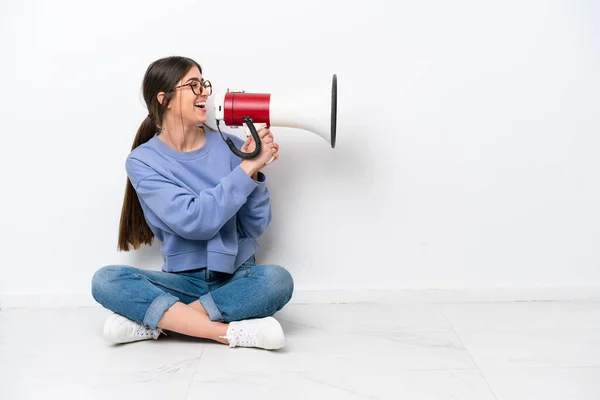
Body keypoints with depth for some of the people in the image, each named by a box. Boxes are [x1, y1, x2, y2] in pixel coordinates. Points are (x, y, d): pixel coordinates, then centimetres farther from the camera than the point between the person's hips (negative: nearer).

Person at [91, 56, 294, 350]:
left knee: (277, 279, -31)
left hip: (237, 277, 1)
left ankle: (152, 321, -24)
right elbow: (194, 221, -18)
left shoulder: (230, 147, -2)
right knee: (105, 281, -25)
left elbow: (255, 227, -1)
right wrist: (245, 170, -21)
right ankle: (232, 332, -30)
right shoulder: (143, 161, -5)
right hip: (182, 280, -1)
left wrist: (254, 172, -15)